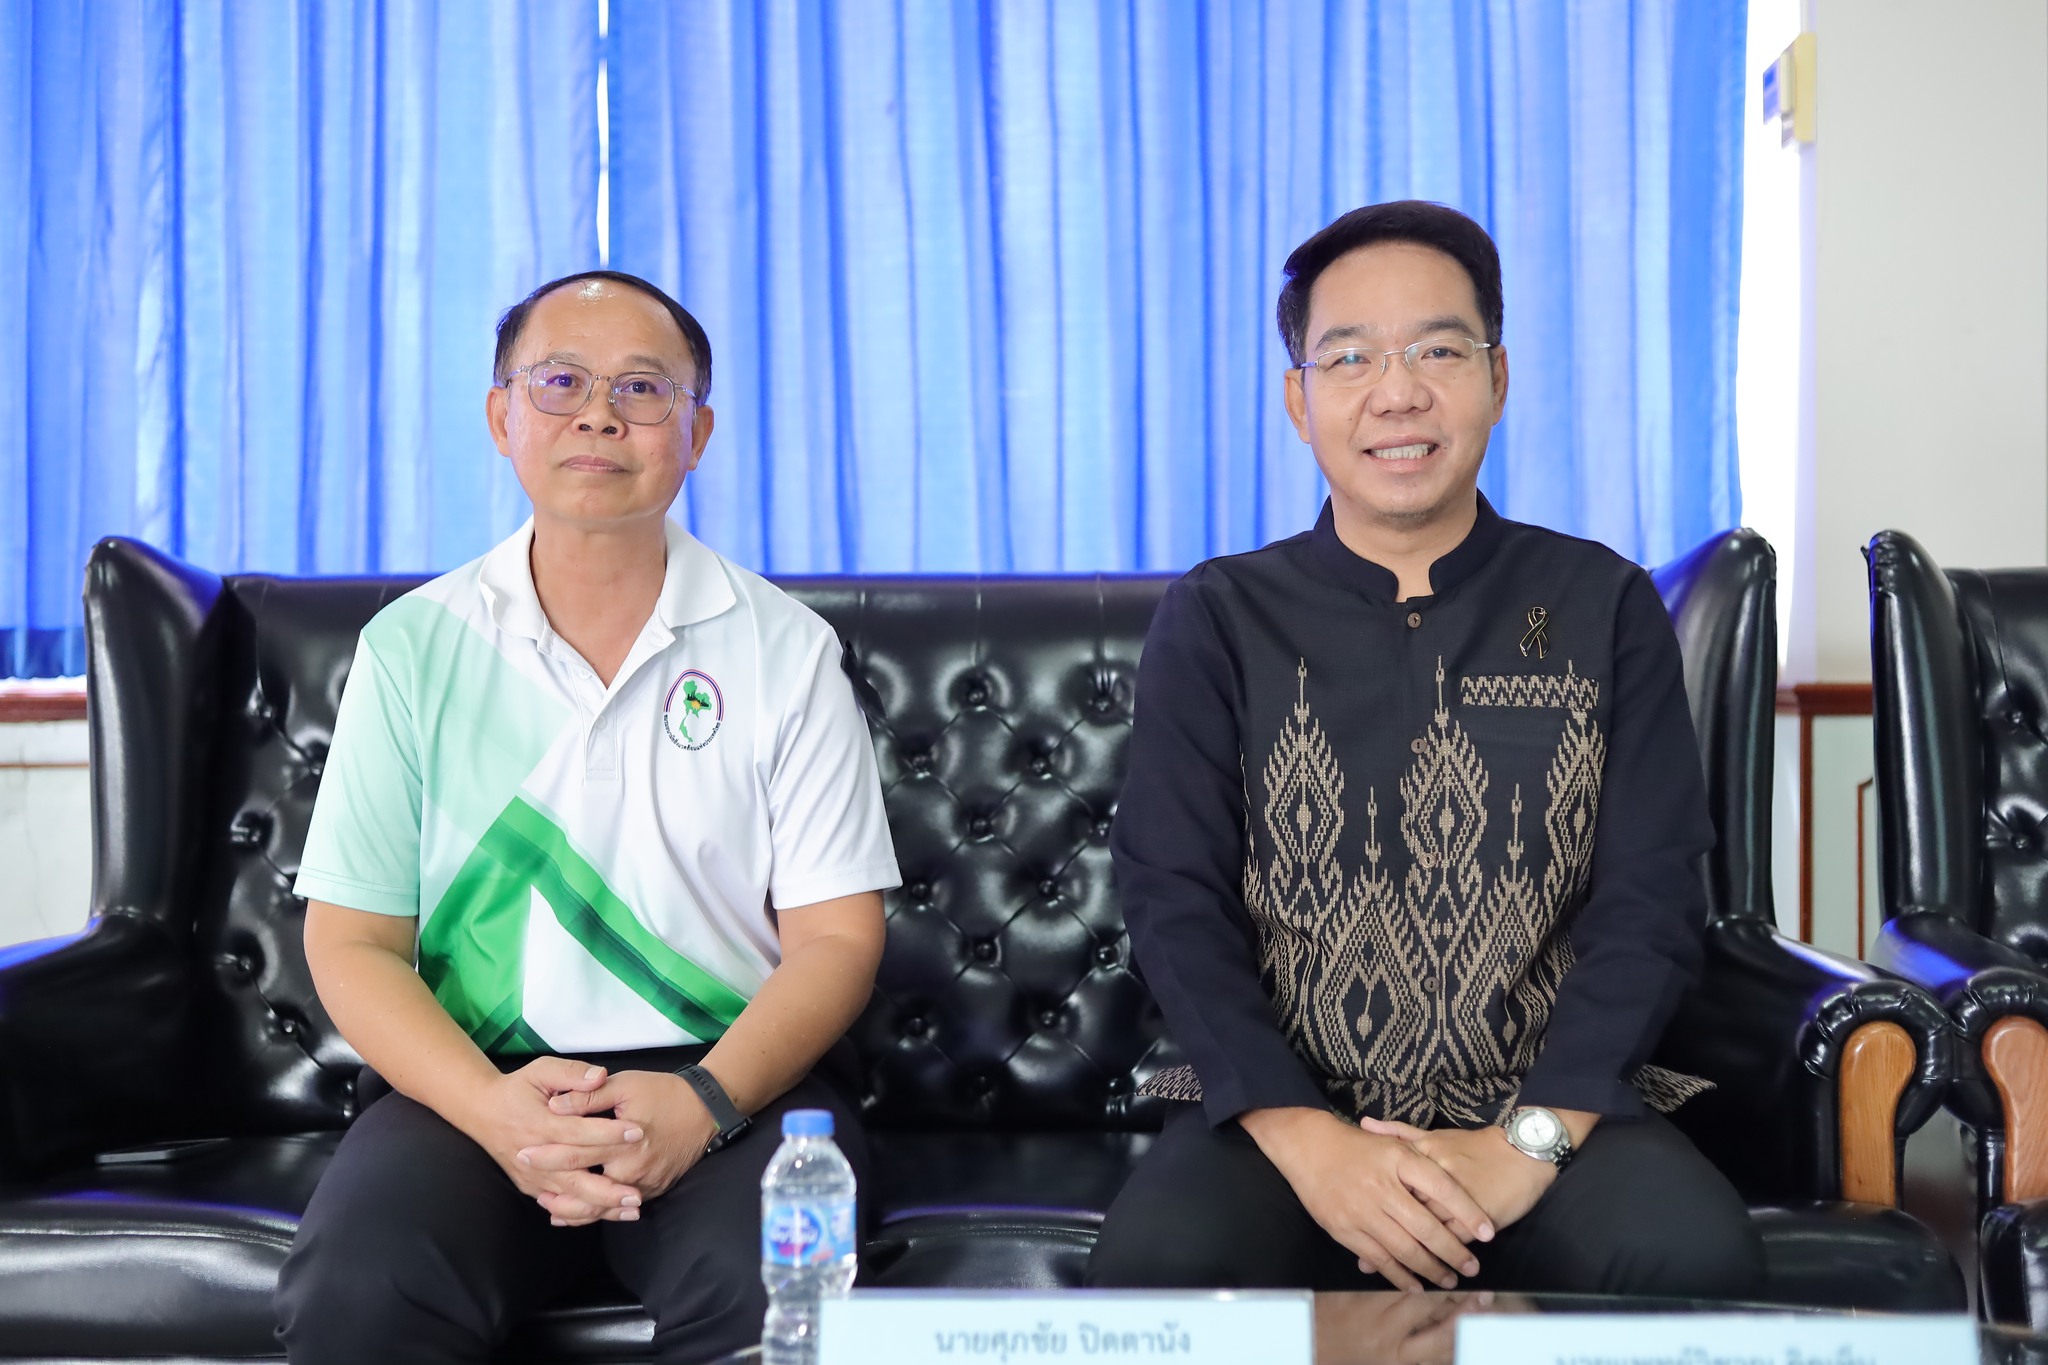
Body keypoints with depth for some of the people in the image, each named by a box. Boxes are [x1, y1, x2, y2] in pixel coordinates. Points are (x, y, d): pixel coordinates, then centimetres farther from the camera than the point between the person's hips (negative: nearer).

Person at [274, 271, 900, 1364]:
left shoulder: (785, 649, 4)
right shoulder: (411, 647, 6)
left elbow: (836, 936, 1)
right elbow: (351, 943, 3)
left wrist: (703, 1103, -17)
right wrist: (497, 1112, -16)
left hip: (731, 1078, 0)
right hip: (476, 1076, 1)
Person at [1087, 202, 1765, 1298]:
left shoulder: (1605, 609, 7)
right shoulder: (1216, 621, 6)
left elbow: (1651, 900, 0)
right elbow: (1173, 902, -2)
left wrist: (1529, 1141, -14)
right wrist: (1305, 1140, -17)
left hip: (1554, 1112, 1)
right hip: (1279, 1111, 0)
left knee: (1697, 1258, -30)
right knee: (1154, 1262, -31)